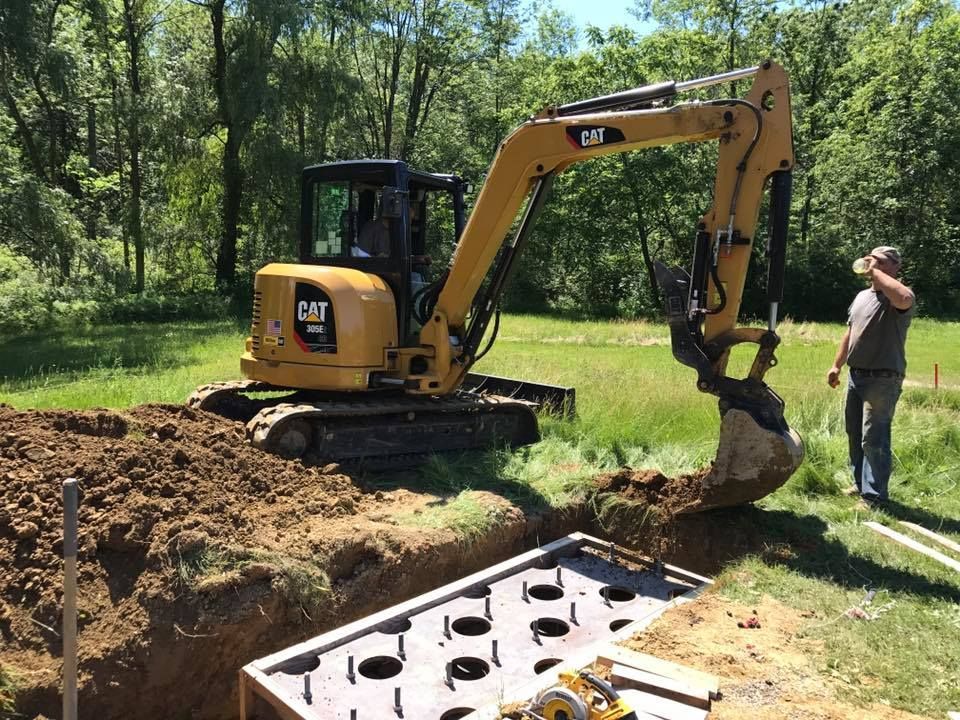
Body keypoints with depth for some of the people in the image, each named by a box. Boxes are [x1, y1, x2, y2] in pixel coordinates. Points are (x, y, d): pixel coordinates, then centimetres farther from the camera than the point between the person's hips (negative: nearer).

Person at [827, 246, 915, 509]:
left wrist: (877, 273, -24)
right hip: (856, 376, 9)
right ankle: (860, 483, 31)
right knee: (854, 434, 17)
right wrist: (837, 365, 18)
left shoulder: (896, 299, -11)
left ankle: (874, 496, -2)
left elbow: (905, 298, -38)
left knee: (873, 439, -9)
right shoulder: (861, 296, 16)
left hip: (883, 380, -9)